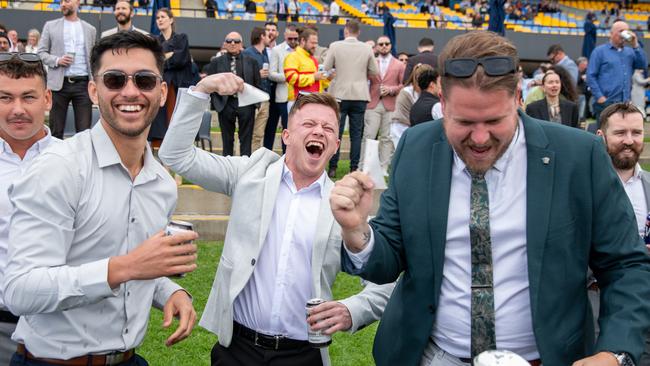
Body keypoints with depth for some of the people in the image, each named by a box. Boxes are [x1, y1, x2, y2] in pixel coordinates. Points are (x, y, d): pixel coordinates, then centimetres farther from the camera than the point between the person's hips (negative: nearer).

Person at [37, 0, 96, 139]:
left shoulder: (90, 29, 13)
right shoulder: (50, 26, 11)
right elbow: (41, 52, 9)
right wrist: (57, 60, -11)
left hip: (83, 83, 0)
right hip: (59, 84, 0)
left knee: (84, 130, -3)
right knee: (56, 130, 3)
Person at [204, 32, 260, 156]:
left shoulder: (251, 61, 6)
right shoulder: (216, 62, 5)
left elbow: (257, 83, 5)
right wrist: (216, 102, -4)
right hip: (226, 104, 0)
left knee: (246, 139, 3)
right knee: (227, 139, 8)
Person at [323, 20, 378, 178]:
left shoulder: (335, 46, -6)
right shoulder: (367, 49, -1)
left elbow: (326, 68, -3)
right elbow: (374, 72, 4)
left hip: (340, 95, -1)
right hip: (360, 96, 1)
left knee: (336, 132, 5)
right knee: (356, 133, 6)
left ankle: (332, 168, 6)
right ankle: (354, 168, 7)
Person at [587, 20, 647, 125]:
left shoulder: (630, 52, 16)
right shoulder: (600, 51, 3)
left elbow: (643, 65, 3)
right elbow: (590, 76, -3)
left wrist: (635, 45, -2)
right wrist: (599, 97, -12)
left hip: (625, 103, 5)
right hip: (606, 102, -5)